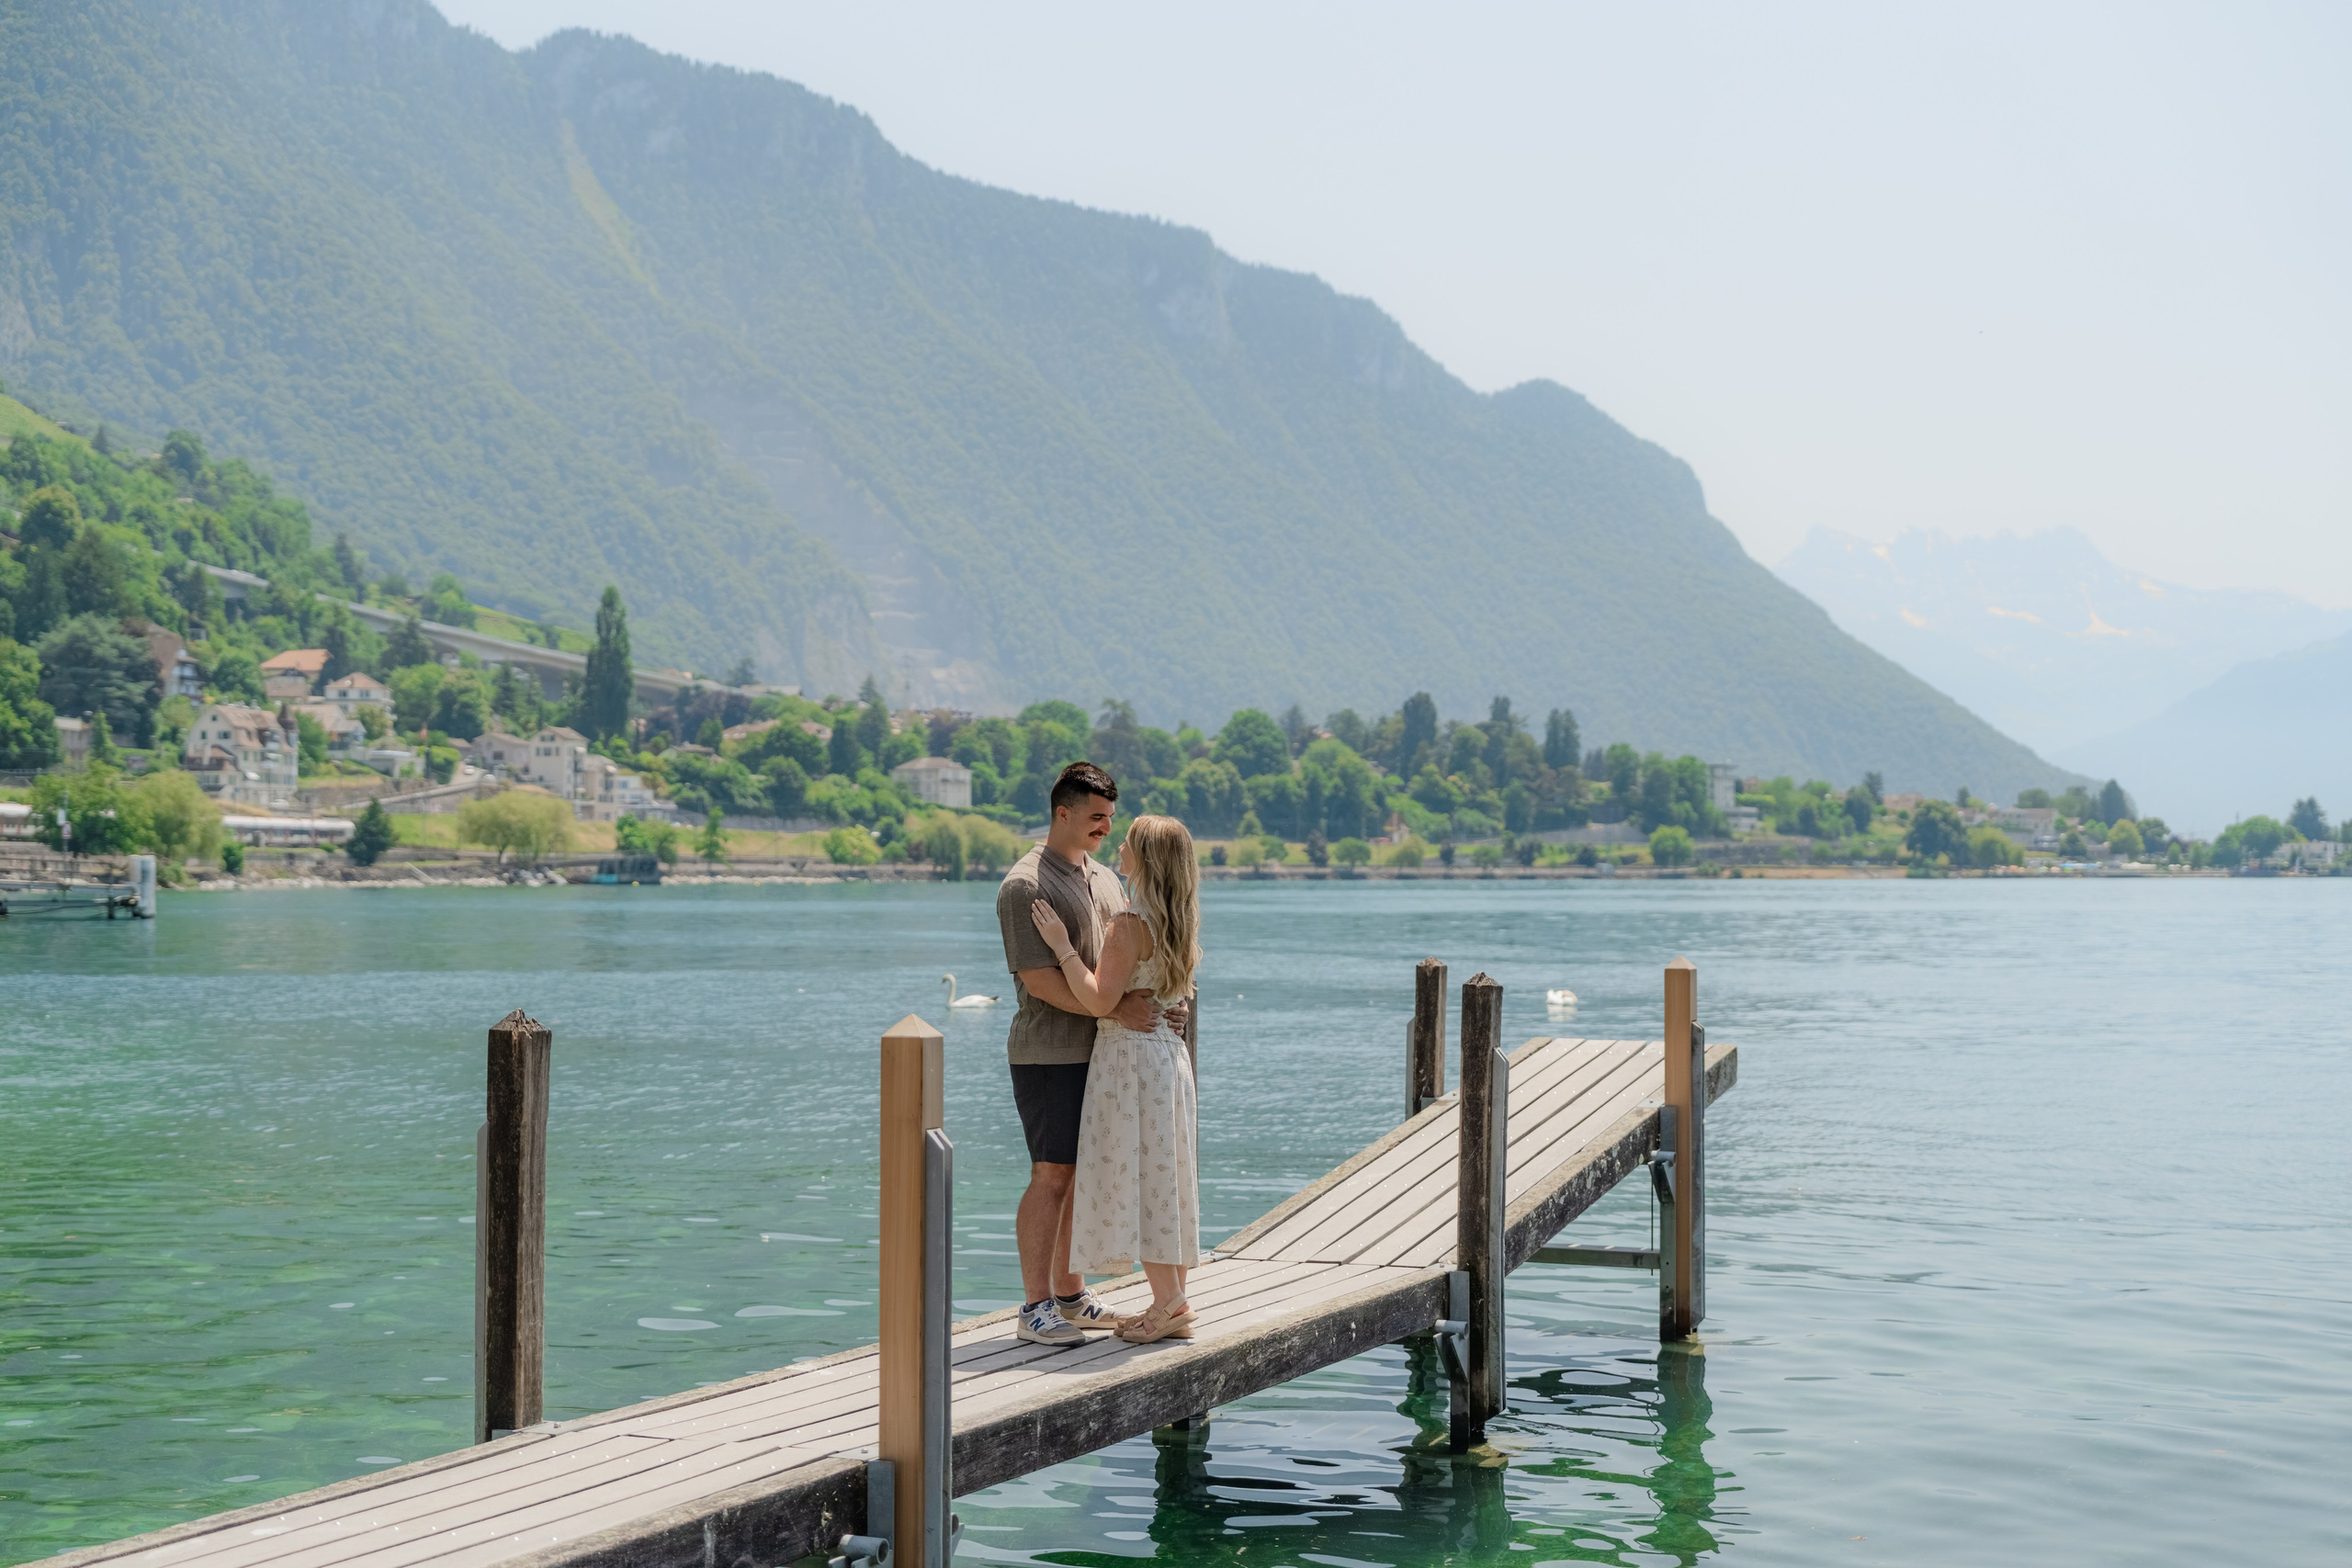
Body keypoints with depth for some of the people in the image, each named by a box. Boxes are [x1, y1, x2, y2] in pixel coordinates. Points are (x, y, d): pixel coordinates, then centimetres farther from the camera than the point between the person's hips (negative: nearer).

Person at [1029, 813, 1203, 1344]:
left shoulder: (1131, 923, -18)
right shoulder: (1176, 922, 9)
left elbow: (1101, 1000, -21)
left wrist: (1063, 947, -15)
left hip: (1130, 1056, -9)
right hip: (1168, 1050, 9)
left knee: (1134, 1178, -3)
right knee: (1162, 1180, 12)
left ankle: (1168, 1304, -2)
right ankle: (1173, 1303, 16)